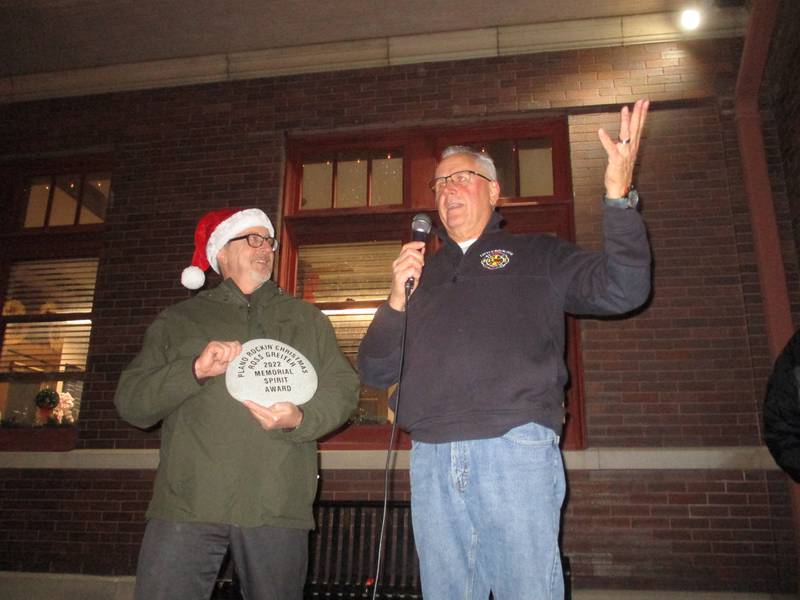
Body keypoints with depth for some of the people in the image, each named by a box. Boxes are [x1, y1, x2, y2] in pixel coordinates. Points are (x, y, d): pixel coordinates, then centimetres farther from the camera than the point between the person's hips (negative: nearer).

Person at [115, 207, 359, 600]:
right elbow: (131, 402, 7)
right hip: (187, 505, 0)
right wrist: (195, 371, -10)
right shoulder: (179, 321, 16)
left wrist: (300, 419, -12)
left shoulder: (308, 320, 18)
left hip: (278, 508, 1)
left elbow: (342, 390, 9)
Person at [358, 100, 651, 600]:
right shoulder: (420, 272, 21)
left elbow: (623, 290, -2)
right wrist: (398, 299, 0)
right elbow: (375, 372, 16)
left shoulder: (537, 255, 14)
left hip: (516, 450, -3)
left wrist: (619, 196, -15)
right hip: (432, 459, 3)